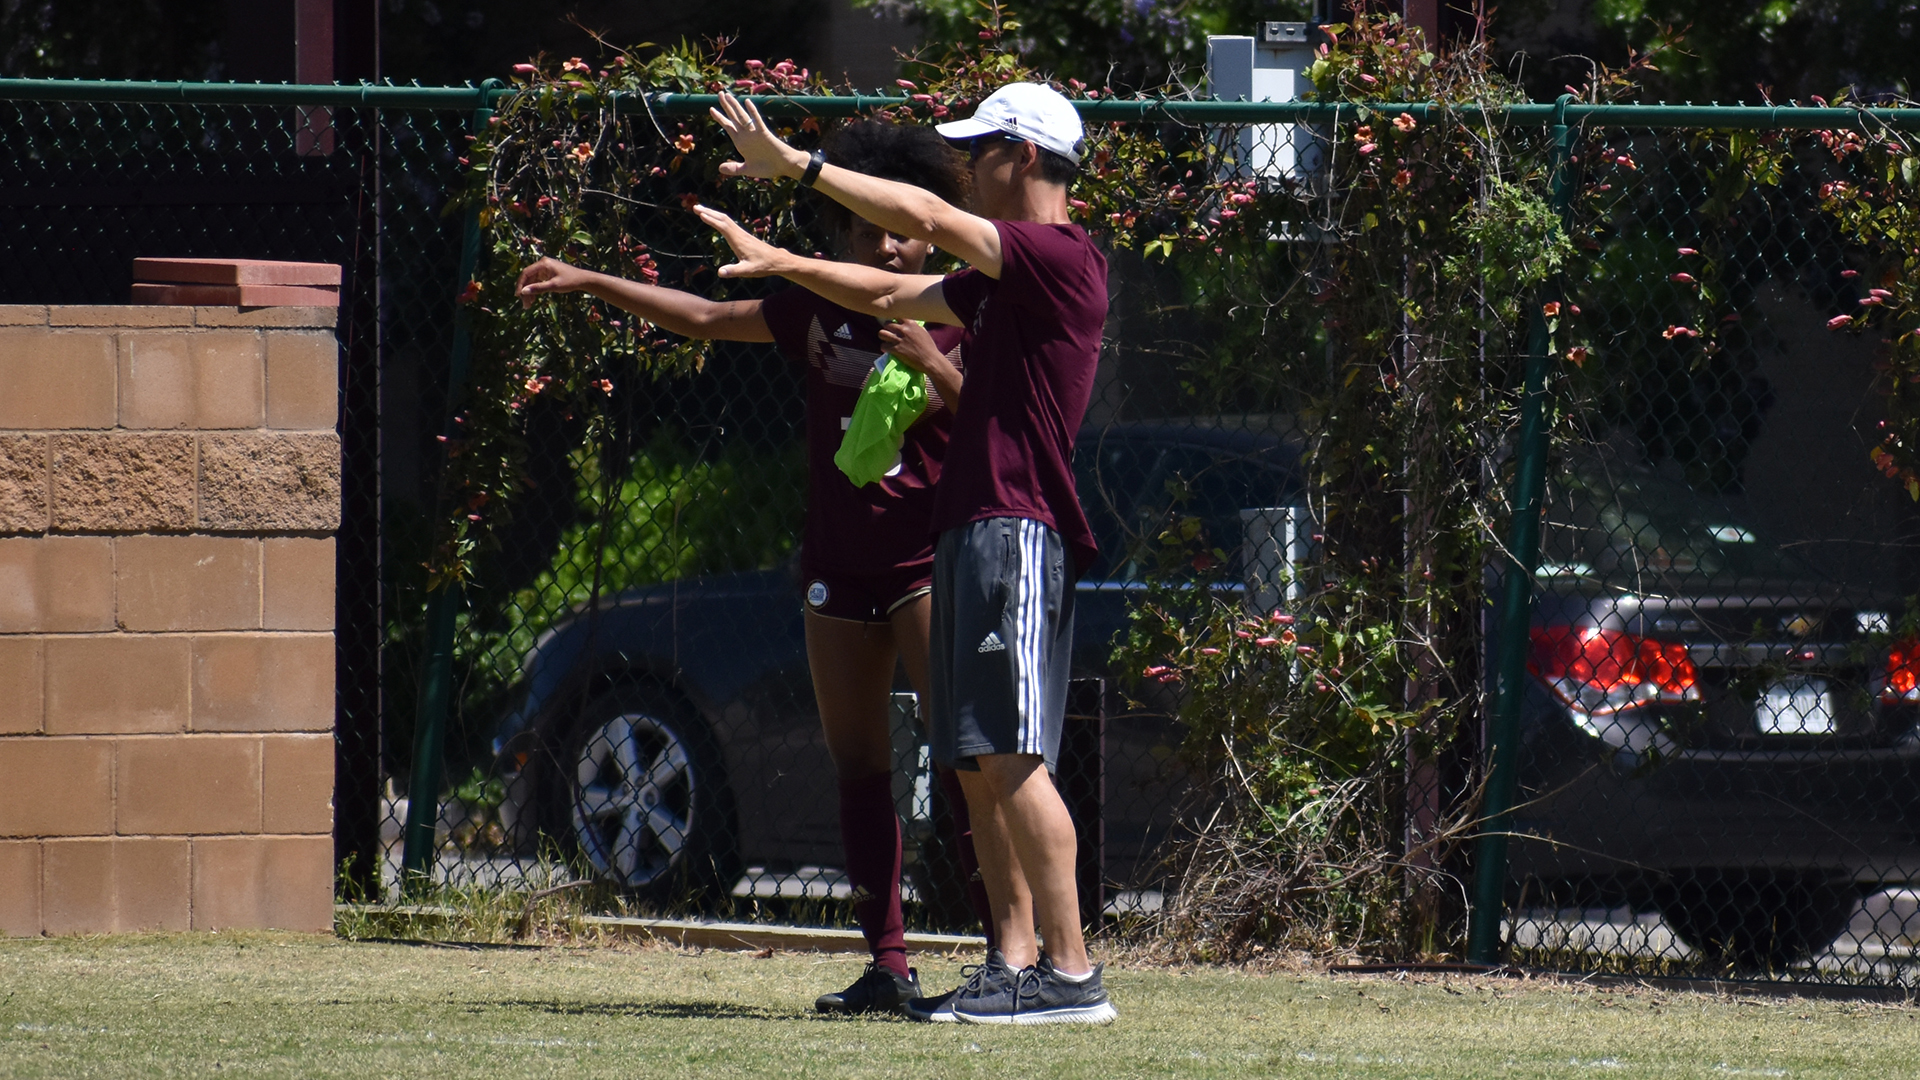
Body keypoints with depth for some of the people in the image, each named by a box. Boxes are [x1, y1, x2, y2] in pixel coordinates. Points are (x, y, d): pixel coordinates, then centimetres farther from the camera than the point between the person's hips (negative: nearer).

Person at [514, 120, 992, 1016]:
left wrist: (934, 366, -24)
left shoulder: (958, 320, -4)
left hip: (927, 563, -5)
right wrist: (589, 284, 20)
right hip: (836, 568, 5)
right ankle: (887, 964, 9)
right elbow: (707, 318, 20)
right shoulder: (821, 309, 9)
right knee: (857, 766, 5)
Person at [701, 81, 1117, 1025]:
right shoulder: (1002, 281, 21)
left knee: (1012, 755, -16)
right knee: (976, 765, 7)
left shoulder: (1063, 259, -10)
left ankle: (1072, 974, -18)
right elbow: (892, 296, 33)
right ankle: (1015, 963, 7)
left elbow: (927, 219, -19)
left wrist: (797, 164, -16)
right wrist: (777, 261, 32)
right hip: (968, 531, 10)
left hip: (1018, 532, -10)